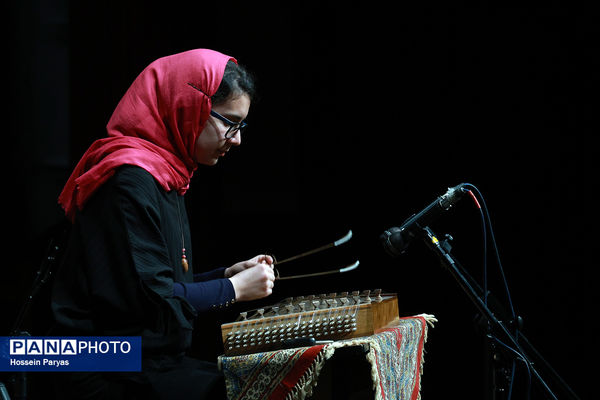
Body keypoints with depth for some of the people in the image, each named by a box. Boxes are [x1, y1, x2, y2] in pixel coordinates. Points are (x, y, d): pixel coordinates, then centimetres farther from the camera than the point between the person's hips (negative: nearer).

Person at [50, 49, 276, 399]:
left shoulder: (163, 175, 16)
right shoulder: (131, 180, -16)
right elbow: (153, 301, -20)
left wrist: (227, 274, 9)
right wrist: (233, 288, -9)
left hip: (153, 363, 10)